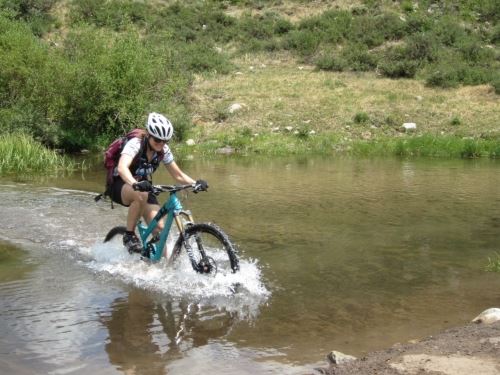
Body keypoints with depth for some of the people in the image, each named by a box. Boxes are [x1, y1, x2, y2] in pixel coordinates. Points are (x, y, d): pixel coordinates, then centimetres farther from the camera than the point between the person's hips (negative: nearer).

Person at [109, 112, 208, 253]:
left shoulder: (164, 151, -9)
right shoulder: (135, 144, -25)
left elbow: (178, 175, -3)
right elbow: (122, 167, -42)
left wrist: (195, 183, -23)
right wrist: (135, 184, -62)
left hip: (144, 187, 5)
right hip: (121, 186, -5)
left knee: (159, 227, -16)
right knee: (141, 195, -38)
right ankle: (129, 236, -19)